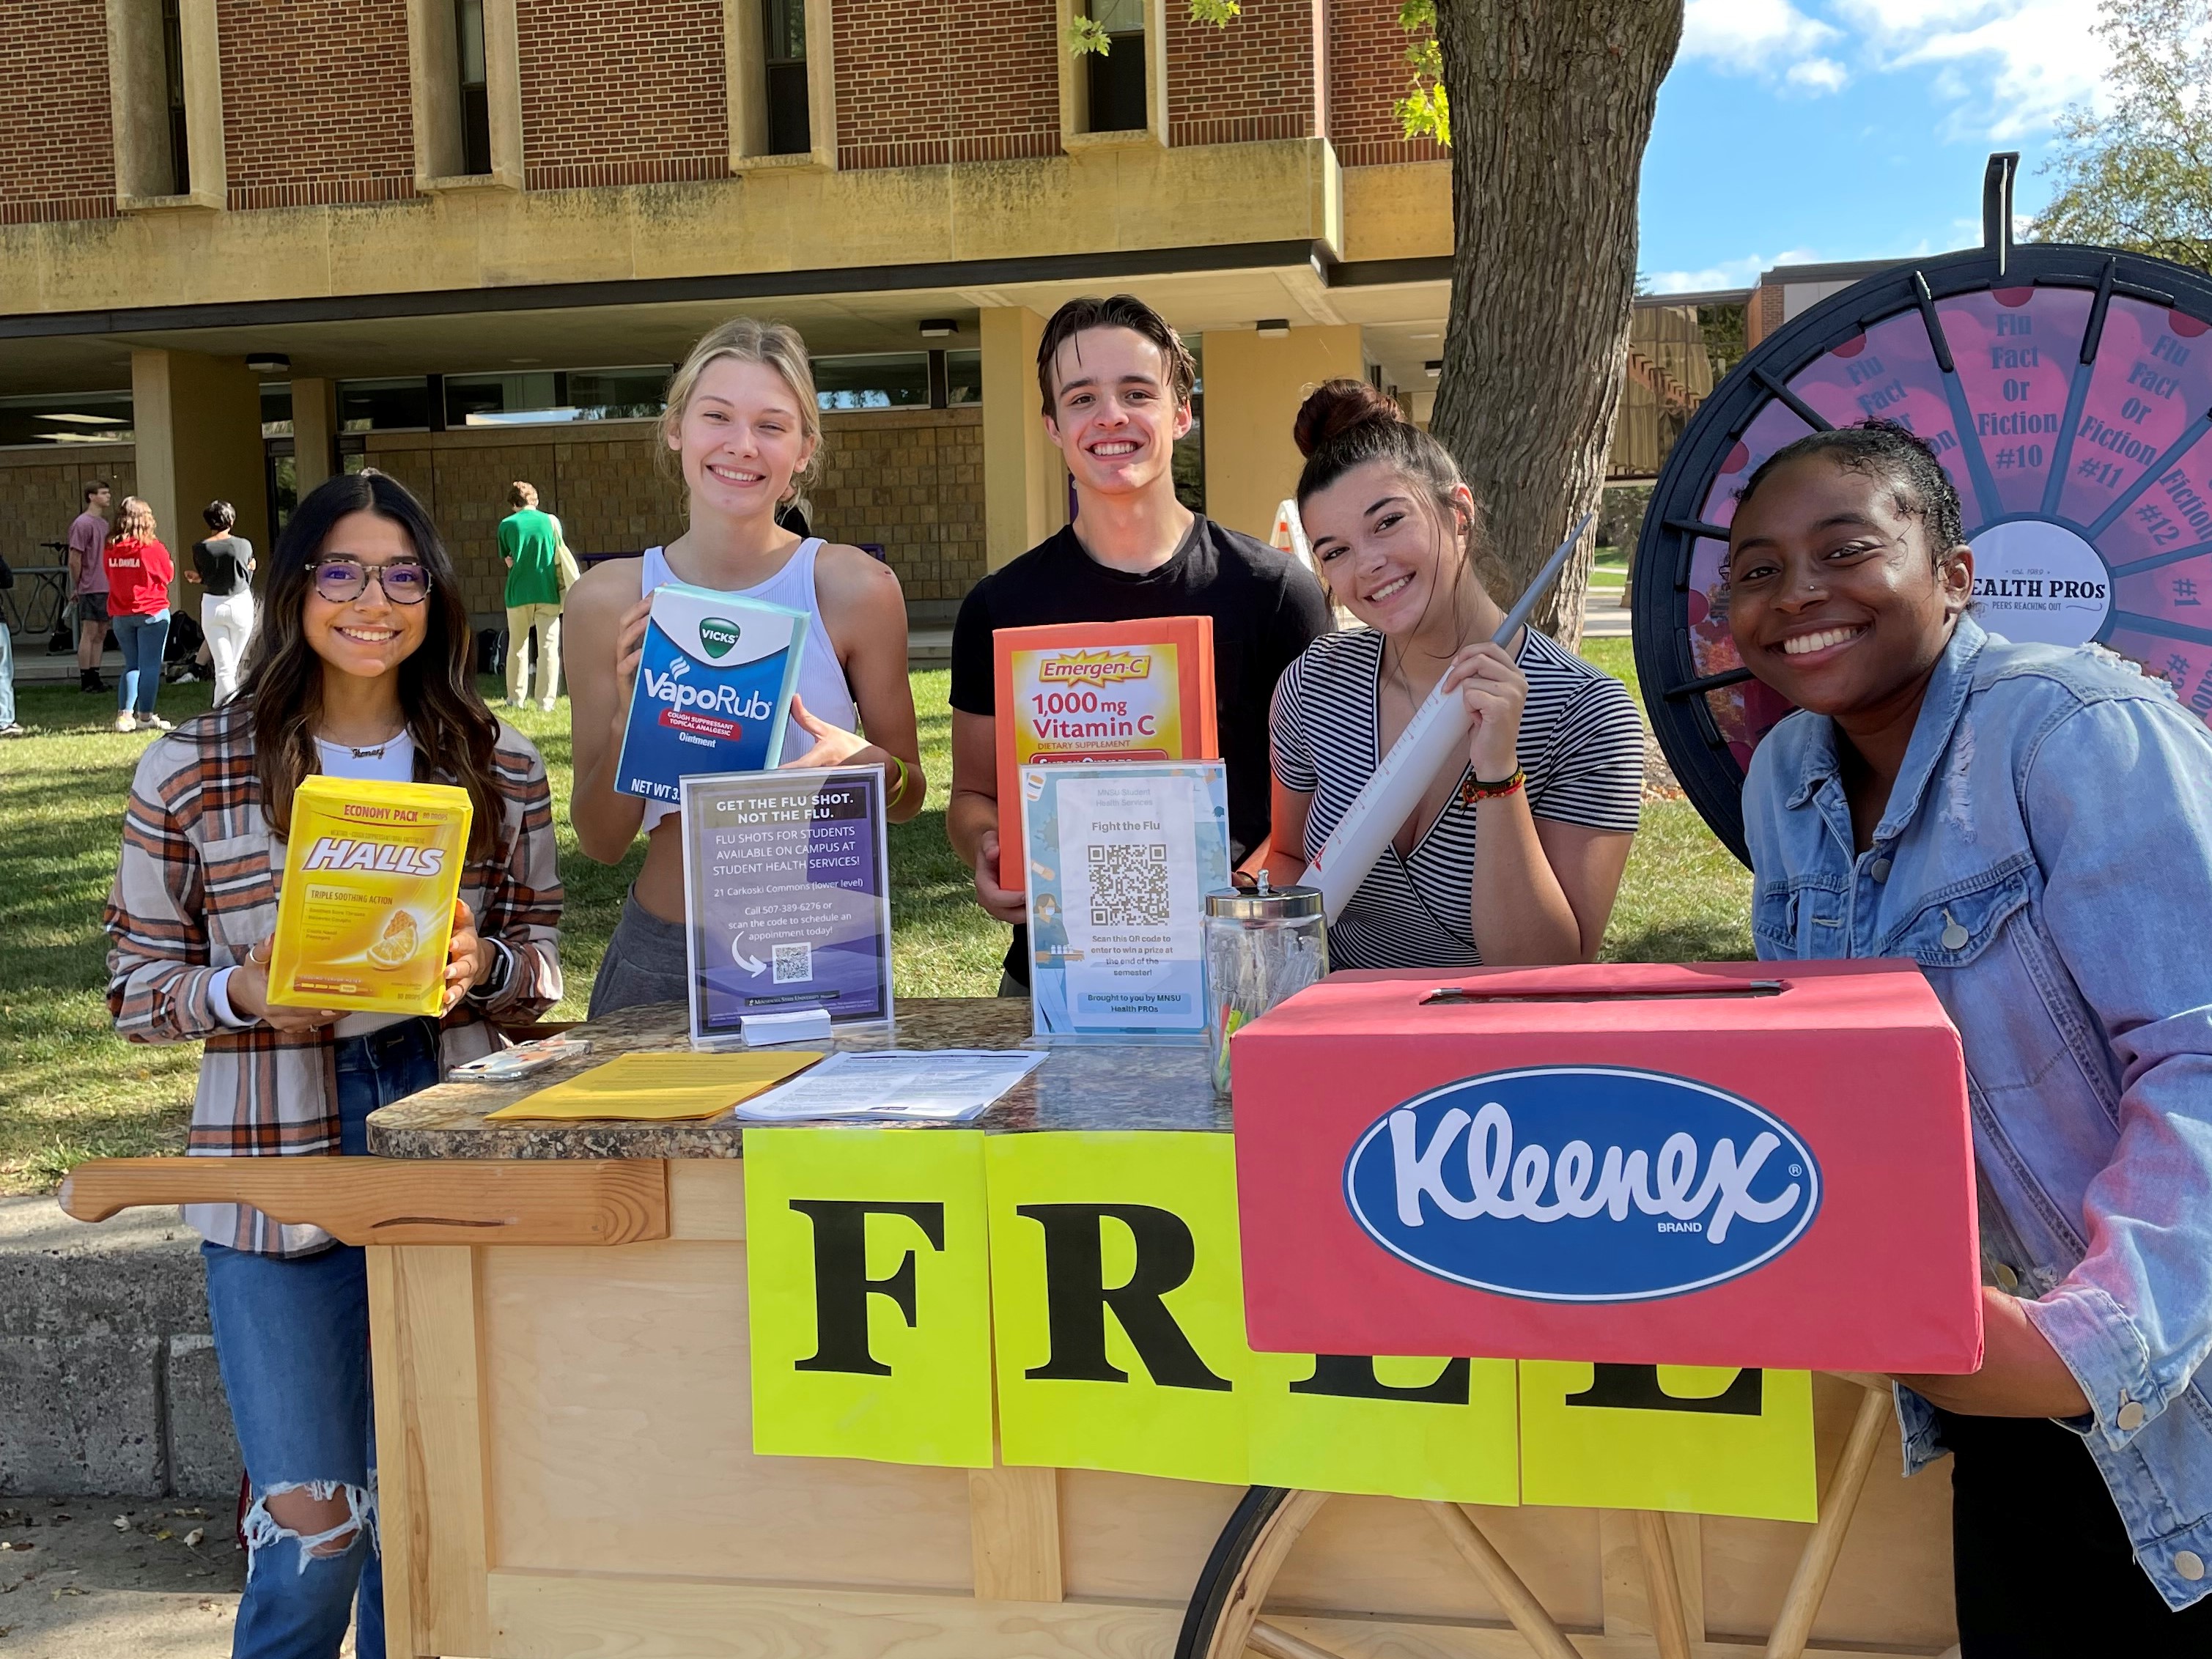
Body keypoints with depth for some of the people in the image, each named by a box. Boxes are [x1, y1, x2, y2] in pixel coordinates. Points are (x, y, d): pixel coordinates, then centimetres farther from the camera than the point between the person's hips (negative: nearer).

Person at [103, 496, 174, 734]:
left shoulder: (110, 549, 0)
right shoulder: (151, 547, -12)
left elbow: (111, 577, 12)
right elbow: (169, 575, -1)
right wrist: (171, 562, 17)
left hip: (120, 615, 5)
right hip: (152, 612, -5)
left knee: (131, 665, 14)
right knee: (150, 666, -1)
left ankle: (124, 715, 7)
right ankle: (145, 716, -2)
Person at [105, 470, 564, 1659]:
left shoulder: (501, 768, 4)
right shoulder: (188, 774, -1)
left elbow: (542, 962, 9)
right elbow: (137, 988, 4)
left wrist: (483, 967, -13)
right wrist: (241, 991, -17)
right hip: (276, 1169, -2)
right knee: (312, 1527, 3)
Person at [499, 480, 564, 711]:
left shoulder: (506, 525, 0)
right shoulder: (551, 521, 2)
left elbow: (505, 559, 9)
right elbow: (559, 557, 10)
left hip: (518, 593, 0)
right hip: (547, 592, 0)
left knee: (517, 647, 14)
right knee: (548, 646, 2)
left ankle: (517, 698, 19)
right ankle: (546, 700, -2)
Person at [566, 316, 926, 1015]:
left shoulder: (853, 586, -8)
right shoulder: (607, 598, -4)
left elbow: (909, 796, 3)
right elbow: (601, 841, -1)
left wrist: (868, 766, -19)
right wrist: (628, 718, -18)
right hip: (662, 962, 1)